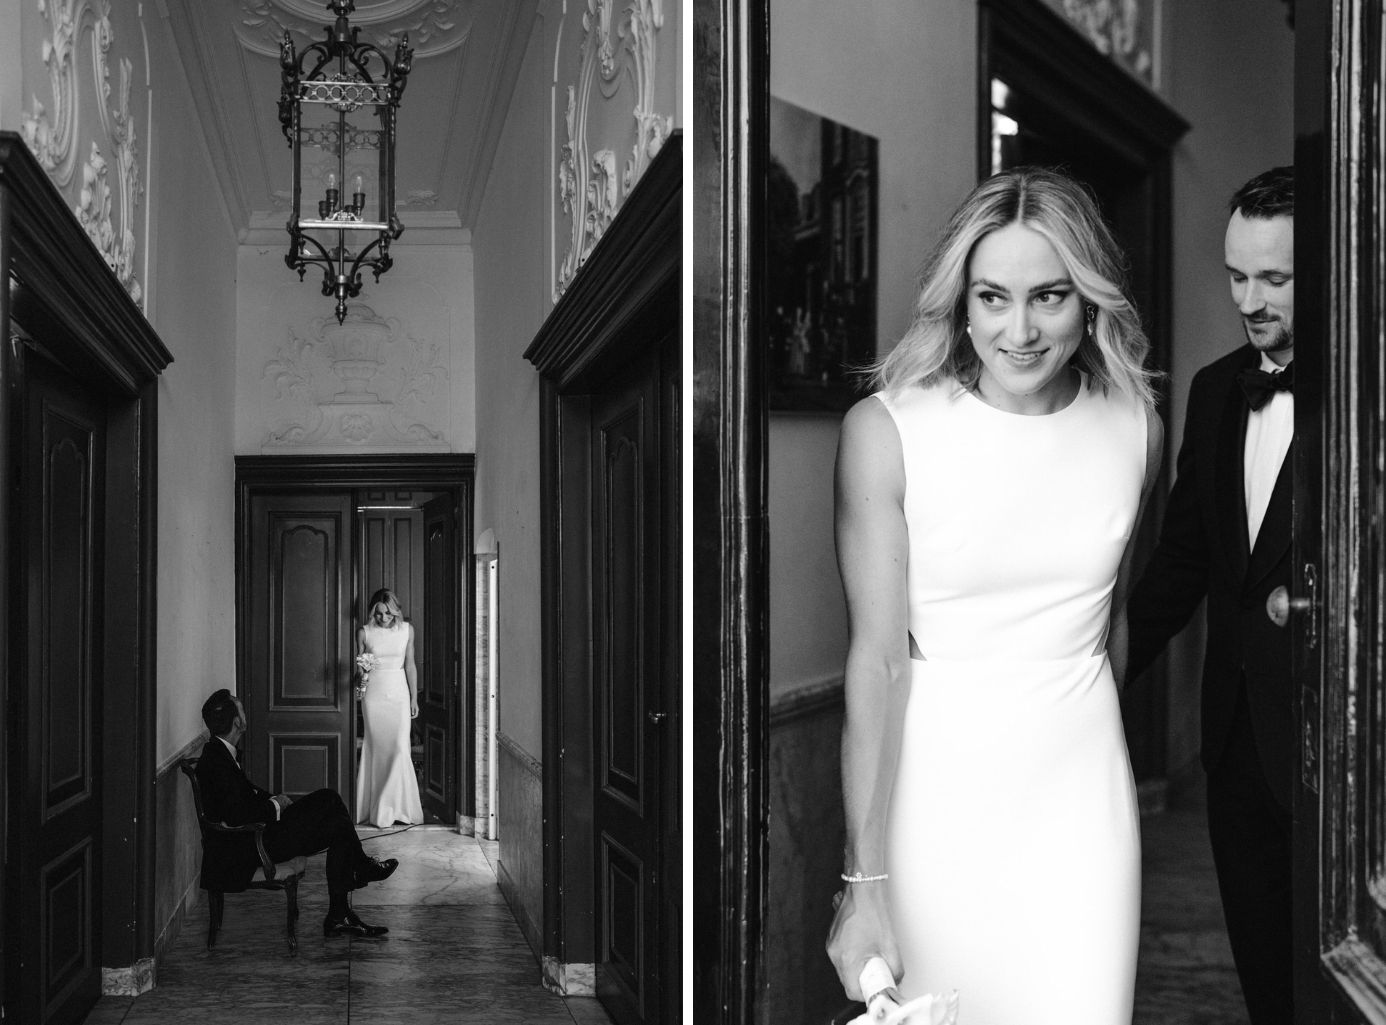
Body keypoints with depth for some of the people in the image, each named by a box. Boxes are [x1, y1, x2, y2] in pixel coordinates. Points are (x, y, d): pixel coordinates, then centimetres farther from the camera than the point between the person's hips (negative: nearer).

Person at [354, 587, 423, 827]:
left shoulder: (407, 630, 2)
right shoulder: (364, 632, 0)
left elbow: (410, 665, 7)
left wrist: (414, 698, 6)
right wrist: (361, 677, -16)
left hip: (398, 693, 0)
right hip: (373, 693, 0)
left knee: (399, 748, -7)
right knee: (376, 748, 0)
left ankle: (397, 806, 1)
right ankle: (374, 806, 7)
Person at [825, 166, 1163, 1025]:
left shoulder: (1136, 428, -1)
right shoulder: (886, 430, -12)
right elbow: (877, 658, -16)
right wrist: (865, 884, -19)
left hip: (1080, 793, 3)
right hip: (932, 791, -2)